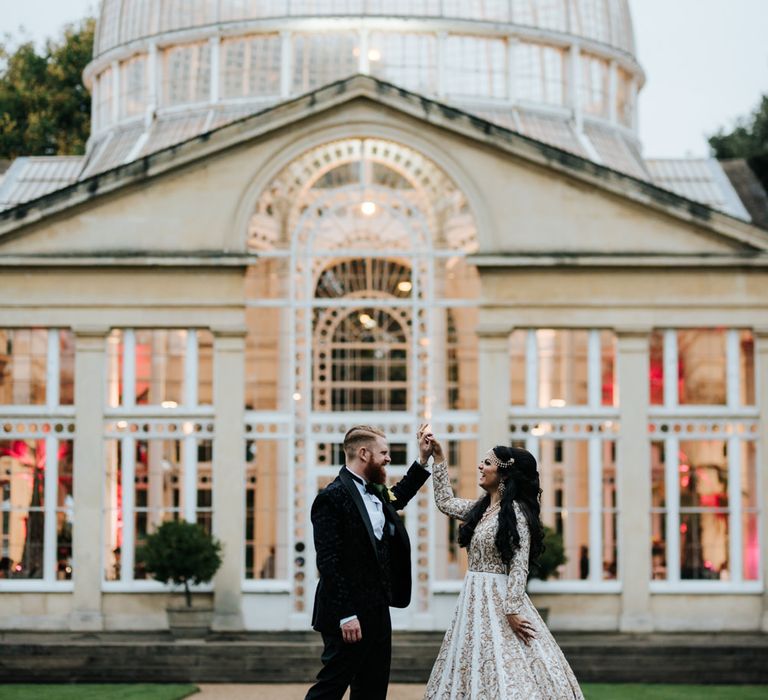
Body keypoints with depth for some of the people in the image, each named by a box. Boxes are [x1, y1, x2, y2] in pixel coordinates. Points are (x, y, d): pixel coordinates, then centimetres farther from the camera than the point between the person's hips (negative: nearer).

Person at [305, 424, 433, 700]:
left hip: (377, 609, 9)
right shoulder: (332, 498, -16)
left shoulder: (375, 492, 11)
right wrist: (346, 615, -24)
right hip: (349, 615, -9)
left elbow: (397, 498, 37)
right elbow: (329, 562, -21)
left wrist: (423, 459, 28)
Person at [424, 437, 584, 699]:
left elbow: (519, 566, -16)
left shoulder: (515, 511, -12)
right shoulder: (481, 508, 12)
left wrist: (512, 611, -21)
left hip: (499, 598, -8)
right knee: (475, 668, 7)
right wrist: (438, 457, 23)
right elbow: (445, 502, 28)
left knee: (507, 671, -10)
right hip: (474, 599, 8)